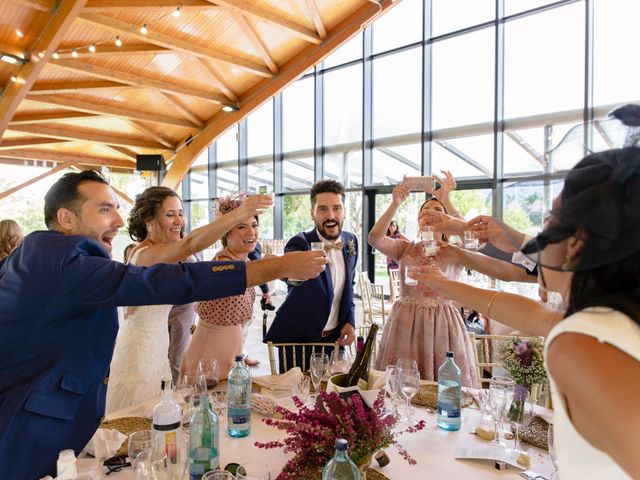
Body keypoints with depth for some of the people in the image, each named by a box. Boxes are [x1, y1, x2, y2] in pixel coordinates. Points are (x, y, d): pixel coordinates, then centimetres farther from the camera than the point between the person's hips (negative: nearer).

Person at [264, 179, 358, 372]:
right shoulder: (300, 244, -19)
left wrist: (350, 321, 2)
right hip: (297, 340, -5)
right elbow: (289, 272, -42)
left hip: (335, 337, 5)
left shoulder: (351, 241, -2)